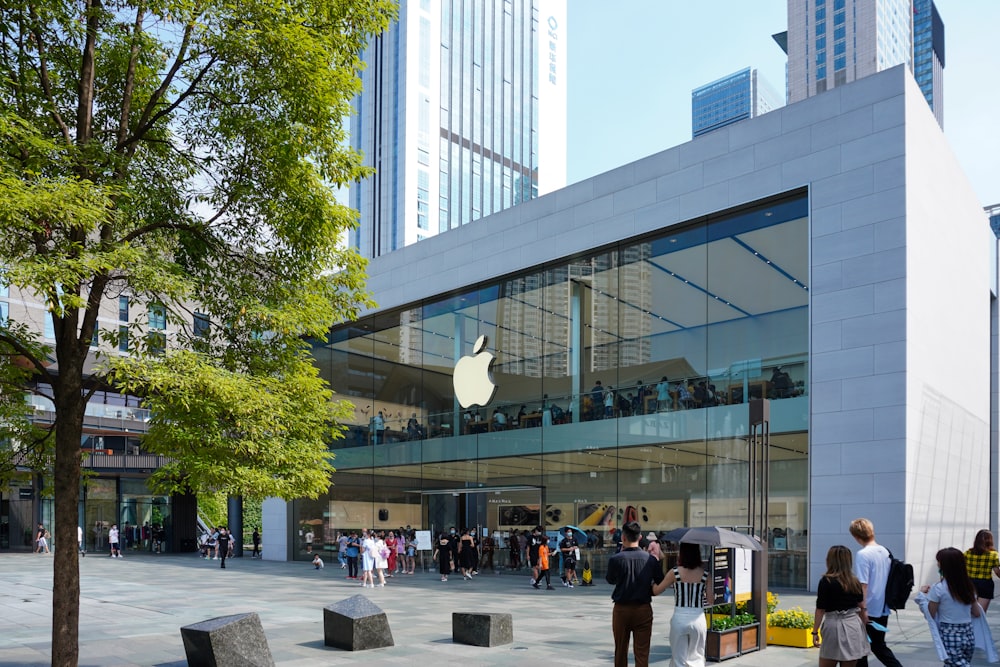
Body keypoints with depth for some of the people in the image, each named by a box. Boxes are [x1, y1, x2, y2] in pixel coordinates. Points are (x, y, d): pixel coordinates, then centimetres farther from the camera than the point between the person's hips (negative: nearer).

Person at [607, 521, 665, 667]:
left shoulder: (615, 559, -11)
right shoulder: (650, 559, -7)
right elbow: (661, 583, -3)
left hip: (621, 609, 0)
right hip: (644, 609, 0)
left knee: (620, 651, 16)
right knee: (642, 653, 3)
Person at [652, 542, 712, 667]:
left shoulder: (675, 573, -8)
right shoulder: (705, 574, -4)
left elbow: (656, 591, 0)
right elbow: (710, 600, -2)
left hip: (679, 619, -1)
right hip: (698, 618, 1)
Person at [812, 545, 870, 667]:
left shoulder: (826, 581, -8)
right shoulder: (855, 582, 6)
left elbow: (820, 610, -8)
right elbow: (861, 608, 12)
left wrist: (815, 632, -2)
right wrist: (863, 629, 25)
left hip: (834, 625, -5)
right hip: (853, 626, 5)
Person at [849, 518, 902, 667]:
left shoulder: (862, 555, -17)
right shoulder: (885, 551, 6)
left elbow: (863, 585, -22)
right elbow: (888, 580, 15)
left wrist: (862, 610, -18)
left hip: (869, 611, -7)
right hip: (883, 610, 7)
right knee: (879, 646, 19)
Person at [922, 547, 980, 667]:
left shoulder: (938, 588, -13)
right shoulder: (969, 586, 5)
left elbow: (930, 615, -6)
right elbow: (977, 613, 16)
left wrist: (923, 594, 5)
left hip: (949, 637, -6)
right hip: (968, 636, 6)